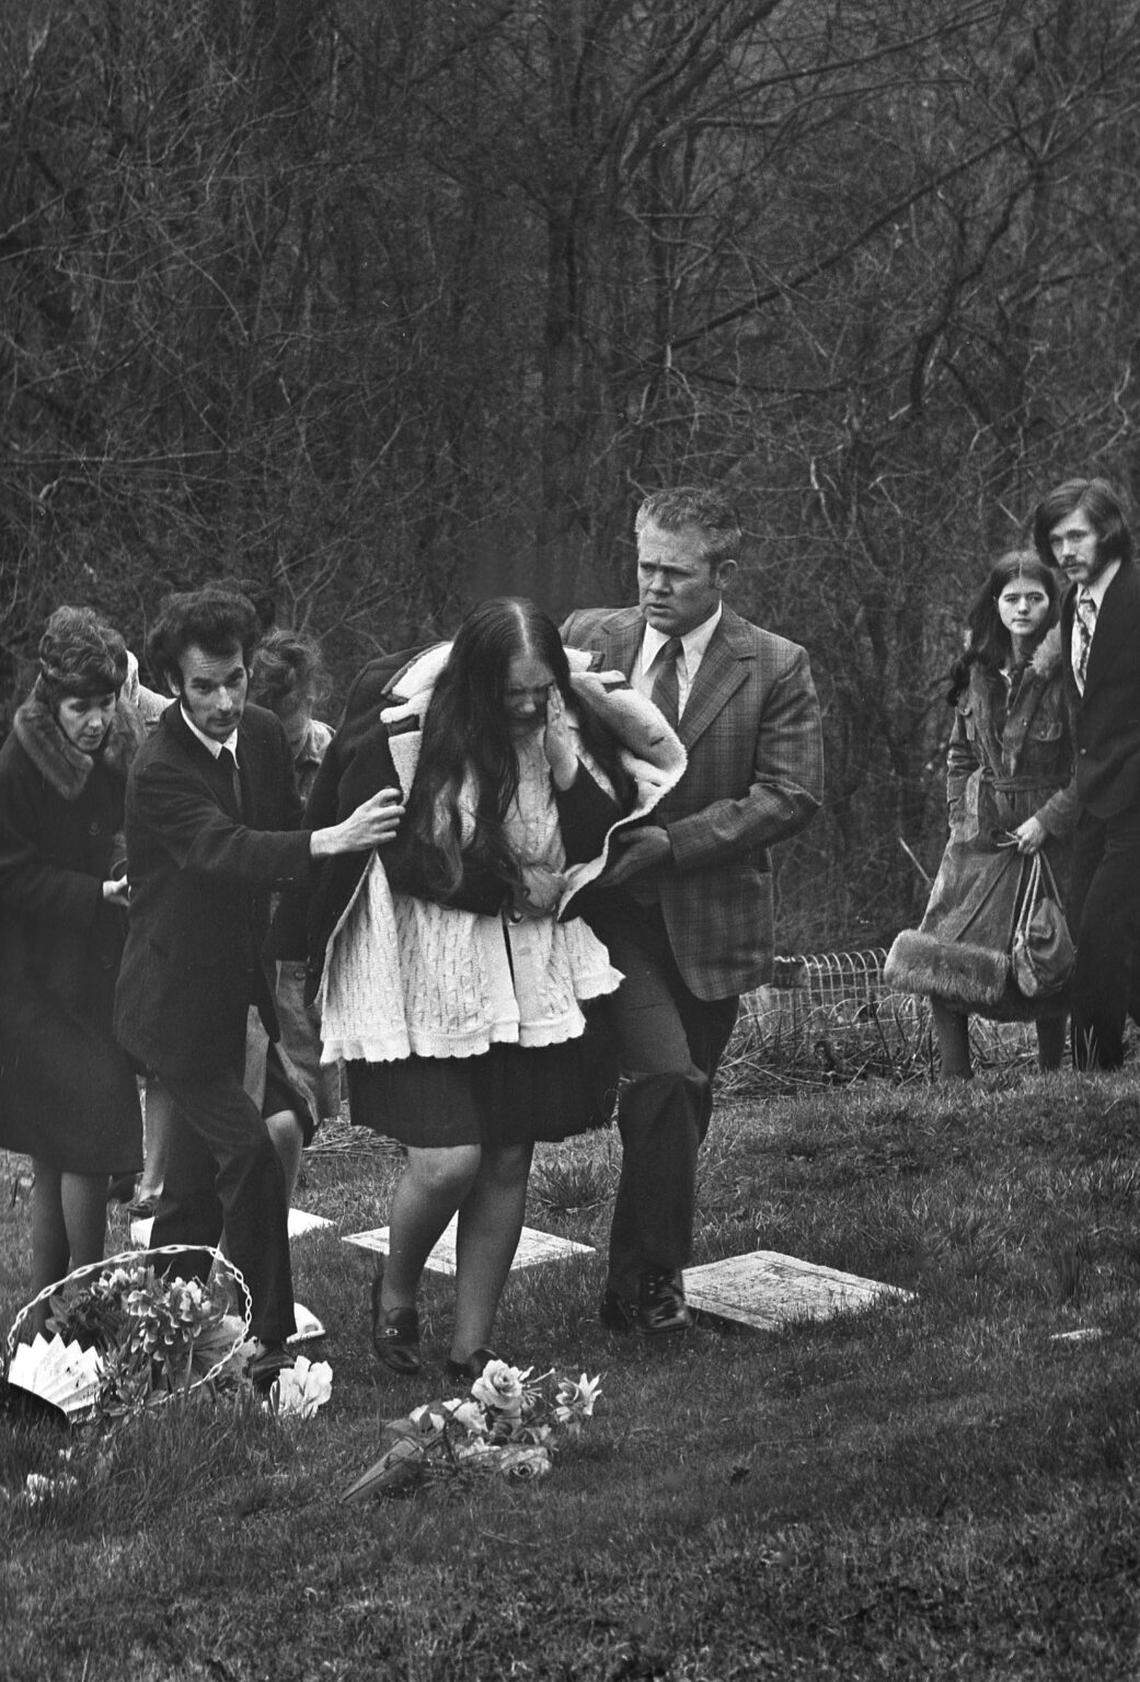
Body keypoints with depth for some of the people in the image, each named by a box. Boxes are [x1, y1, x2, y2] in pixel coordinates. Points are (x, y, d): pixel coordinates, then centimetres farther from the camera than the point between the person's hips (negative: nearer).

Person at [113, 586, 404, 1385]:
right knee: (251, 1149, -17)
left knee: (197, 1173, 15)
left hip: (239, 984, 7)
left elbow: (284, 833, 14)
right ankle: (263, 1341, -9)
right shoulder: (159, 771, -23)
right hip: (179, 1002, -7)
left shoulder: (264, 734, 0)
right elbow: (224, 848, -39)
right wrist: (332, 840, -52)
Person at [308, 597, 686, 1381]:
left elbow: (597, 841, -3)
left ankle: (472, 1351, 18)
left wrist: (565, 761, -19)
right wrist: (504, 884, -6)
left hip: (534, 977, 4)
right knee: (448, 1161, -13)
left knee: (508, 1161, 6)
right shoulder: (404, 736, -16)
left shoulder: (571, 727, -3)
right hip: (429, 976, -4)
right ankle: (396, 1290, 18)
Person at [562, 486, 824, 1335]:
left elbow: (791, 795, -10)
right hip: (611, 909, -1)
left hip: (709, 920, 1)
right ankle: (657, 1277, -6)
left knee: (681, 1098, 10)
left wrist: (670, 841, -17)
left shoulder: (776, 669, -4)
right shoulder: (587, 638, 2)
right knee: (665, 1075, -19)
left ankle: (635, 1281, 27)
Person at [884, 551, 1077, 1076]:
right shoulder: (978, 671, 8)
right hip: (979, 837, 5)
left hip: (1047, 837, -5)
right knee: (942, 962, -6)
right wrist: (961, 816, 6)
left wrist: (1047, 820, -16)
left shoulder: (1066, 672, -10)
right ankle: (954, 1085, -2)